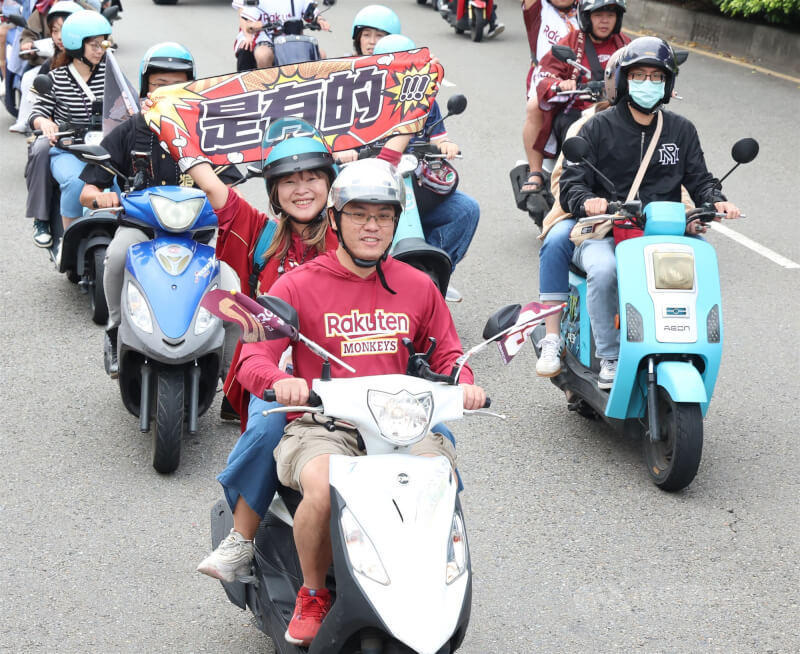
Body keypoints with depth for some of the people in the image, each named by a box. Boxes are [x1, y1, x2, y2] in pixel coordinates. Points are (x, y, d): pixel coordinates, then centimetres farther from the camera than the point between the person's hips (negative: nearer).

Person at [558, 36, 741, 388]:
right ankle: (610, 358, -19)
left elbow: (699, 178, 15)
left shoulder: (681, 130, 17)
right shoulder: (598, 128, 6)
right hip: (605, 234, -3)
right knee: (604, 270, -35)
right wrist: (586, 201, -25)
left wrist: (716, 201, -8)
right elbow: (571, 182, -1)